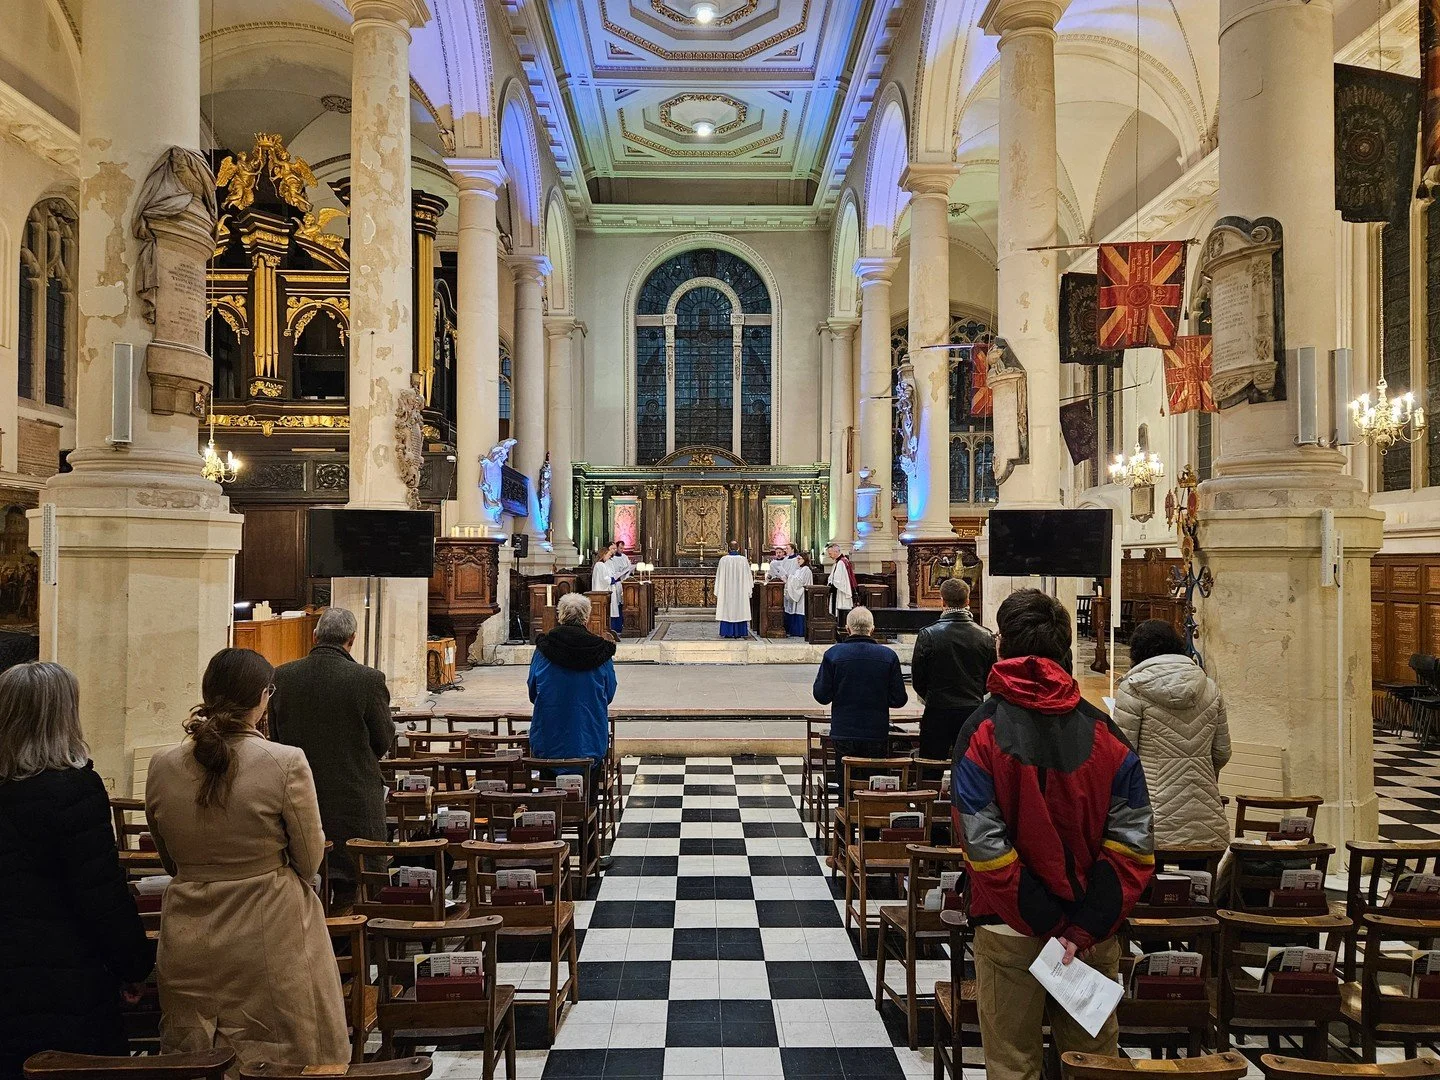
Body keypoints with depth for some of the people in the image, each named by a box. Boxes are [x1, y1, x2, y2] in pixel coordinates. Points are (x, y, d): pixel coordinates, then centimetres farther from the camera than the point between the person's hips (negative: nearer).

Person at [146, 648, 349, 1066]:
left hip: (190, 949, 4)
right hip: (271, 942, -4)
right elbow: (310, 861, -9)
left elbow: (170, 862, 7)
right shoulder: (287, 763, -20)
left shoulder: (161, 768, -6)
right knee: (279, 1061, 13)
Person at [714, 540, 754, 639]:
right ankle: (739, 632, 6)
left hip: (727, 590, 0)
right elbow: (748, 575, 2)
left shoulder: (723, 559, -6)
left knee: (727, 610, 4)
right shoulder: (743, 559, -4)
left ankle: (728, 632, 3)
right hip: (740, 590, 1)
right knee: (739, 610, 6)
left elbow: (719, 576, -1)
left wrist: (718, 592, 6)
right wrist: (748, 588, 14)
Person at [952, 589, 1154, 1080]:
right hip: (1094, 932, 3)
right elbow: (1133, 844, -10)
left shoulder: (982, 731, -13)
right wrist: (1085, 927, -11)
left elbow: (985, 846, -20)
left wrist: (1046, 924, -13)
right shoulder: (1105, 732, -3)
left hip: (1010, 931, -3)